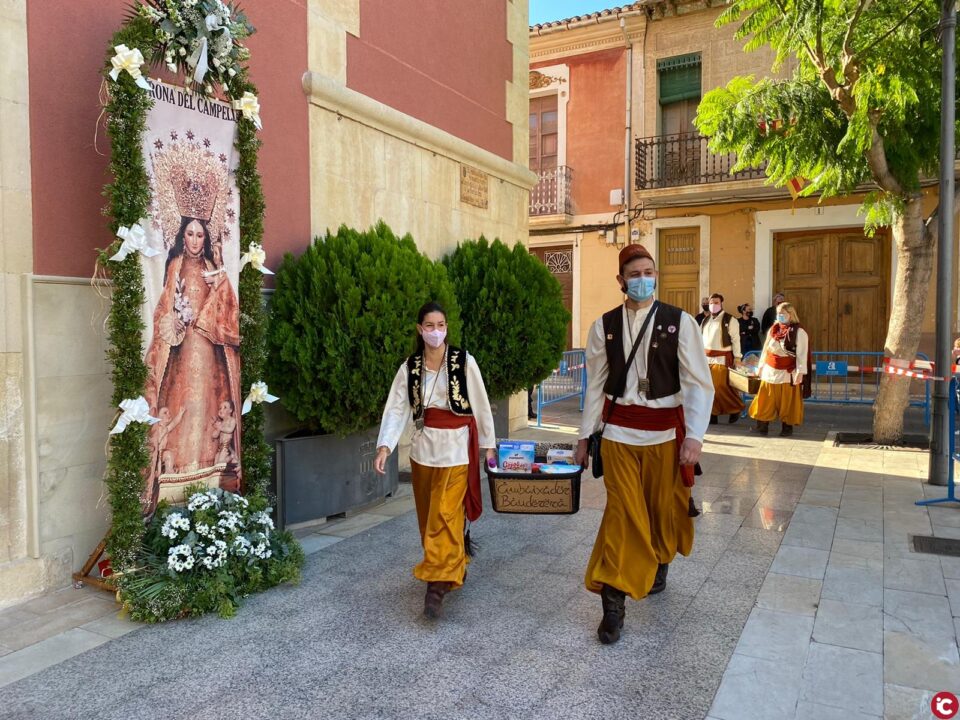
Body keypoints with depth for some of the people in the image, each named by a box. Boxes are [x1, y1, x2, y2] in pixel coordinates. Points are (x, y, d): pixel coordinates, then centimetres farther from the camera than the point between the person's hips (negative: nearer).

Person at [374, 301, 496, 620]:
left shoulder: (464, 361, -7)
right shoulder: (410, 367, 1)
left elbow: (481, 404, 0)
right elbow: (396, 408, -5)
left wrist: (488, 444, 3)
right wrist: (385, 446, -17)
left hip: (456, 447, -4)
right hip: (423, 447, 4)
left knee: (445, 515, -8)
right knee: (428, 515, 13)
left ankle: (438, 584, -3)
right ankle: (455, 567, 33)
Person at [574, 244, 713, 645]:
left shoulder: (679, 322, -4)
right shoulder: (604, 326, 1)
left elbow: (699, 383, -5)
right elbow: (595, 385, 6)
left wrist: (694, 435, -13)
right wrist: (585, 435, 6)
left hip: (665, 431, 0)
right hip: (619, 431, 0)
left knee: (664, 507, 15)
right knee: (621, 513, -2)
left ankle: (659, 564, 45)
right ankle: (612, 604, 6)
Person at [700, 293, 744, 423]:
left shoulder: (730, 320, -4)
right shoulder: (705, 320, 15)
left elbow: (735, 339, -6)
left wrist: (737, 357, -10)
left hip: (722, 358, -6)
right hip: (706, 357, 6)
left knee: (721, 387, -9)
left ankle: (735, 409, 12)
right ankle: (712, 414, 14)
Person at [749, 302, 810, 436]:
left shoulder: (799, 332, -7)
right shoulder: (773, 330, 11)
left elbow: (802, 354, -11)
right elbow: (766, 349, 17)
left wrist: (800, 372, -16)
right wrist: (761, 366, 15)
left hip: (788, 373, -5)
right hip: (770, 371, 5)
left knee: (787, 403, 2)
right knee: (766, 401, 6)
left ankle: (787, 427, 12)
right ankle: (762, 425, 12)